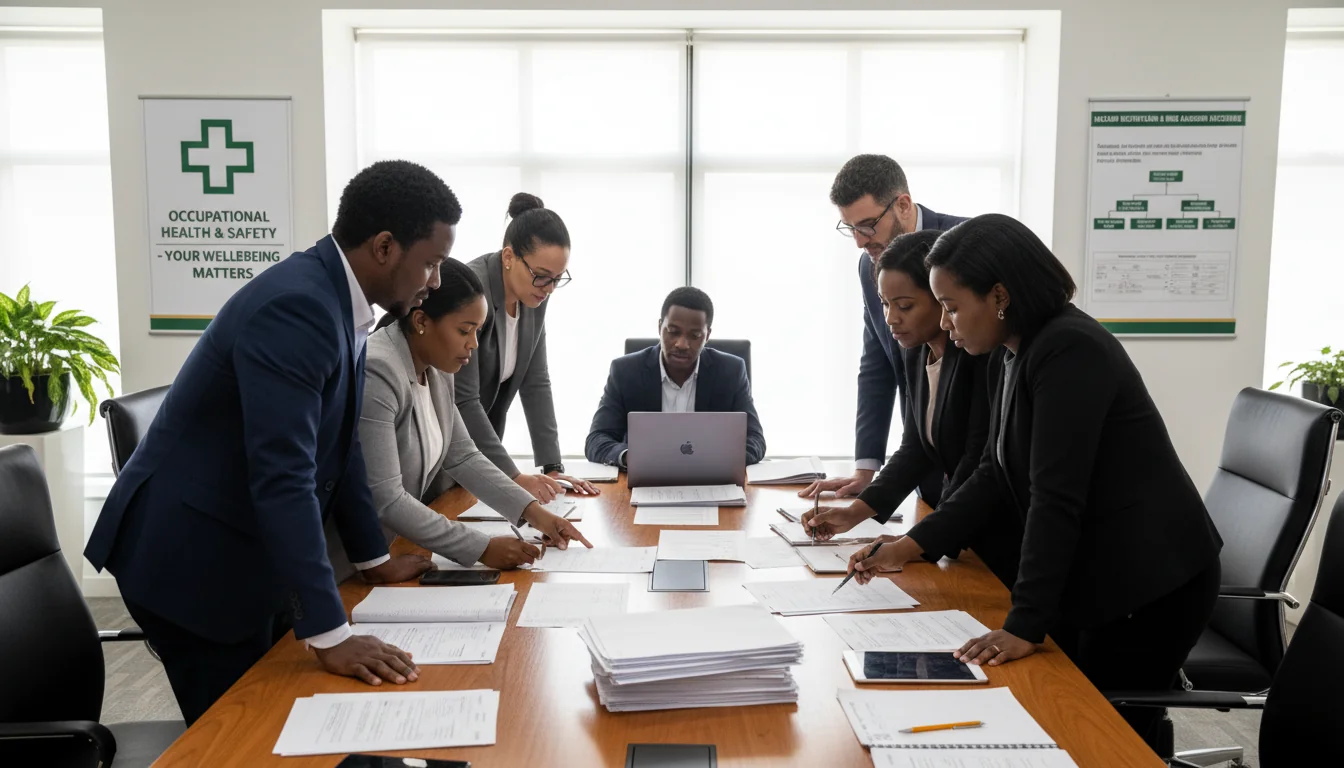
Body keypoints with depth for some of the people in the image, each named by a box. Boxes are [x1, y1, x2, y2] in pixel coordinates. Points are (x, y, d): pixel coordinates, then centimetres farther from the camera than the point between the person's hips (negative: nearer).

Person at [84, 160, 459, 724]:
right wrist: (330, 635, -30)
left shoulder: (336, 297, 2)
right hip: (191, 558, -9)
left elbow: (338, 443, 11)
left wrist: (374, 557, 16)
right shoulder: (295, 307, -26)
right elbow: (282, 477, -31)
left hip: (247, 551, 9)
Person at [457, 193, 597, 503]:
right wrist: (514, 476, -29)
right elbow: (462, 399, -28)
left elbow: (536, 383, -2)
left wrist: (553, 468, -9)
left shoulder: (534, 297, -4)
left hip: (478, 443, 6)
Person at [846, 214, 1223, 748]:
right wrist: (908, 546, 1)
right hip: (1087, 575, 9)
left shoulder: (1070, 351, -24)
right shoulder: (1008, 355, 5)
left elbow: (1057, 499, -27)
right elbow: (995, 475, 8)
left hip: (1147, 583, -8)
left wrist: (1024, 624, -27)